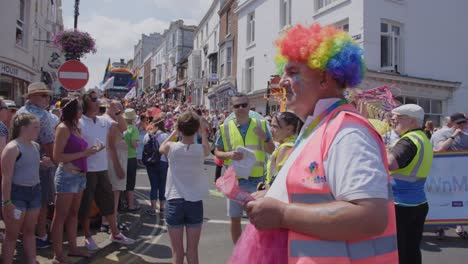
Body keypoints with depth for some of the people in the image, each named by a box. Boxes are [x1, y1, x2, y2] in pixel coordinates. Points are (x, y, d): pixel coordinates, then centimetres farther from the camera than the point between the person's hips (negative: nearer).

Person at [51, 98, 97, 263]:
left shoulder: (76, 128, 11)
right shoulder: (63, 128, -11)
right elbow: (57, 156, -17)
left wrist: (89, 151, 4)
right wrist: (84, 153, -17)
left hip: (80, 175, 8)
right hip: (67, 175, -8)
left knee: (73, 213, 16)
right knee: (60, 216, 1)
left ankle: (72, 247, 27)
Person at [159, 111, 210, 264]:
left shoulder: (171, 147, -8)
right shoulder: (201, 149, -6)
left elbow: (161, 148, 17)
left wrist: (174, 132, 20)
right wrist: (203, 132, 24)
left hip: (175, 202, 0)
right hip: (195, 203, 1)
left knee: (177, 251, 10)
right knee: (192, 250, 11)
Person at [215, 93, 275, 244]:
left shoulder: (260, 125, 1)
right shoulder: (225, 128, 1)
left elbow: (272, 150, 4)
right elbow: (217, 152, 6)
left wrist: (265, 138, -17)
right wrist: (229, 154, -16)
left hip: (256, 180, -1)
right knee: (235, 219, 11)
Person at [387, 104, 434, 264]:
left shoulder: (409, 140, -18)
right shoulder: (424, 139, 12)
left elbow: (389, 164, -35)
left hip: (400, 206, -9)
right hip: (419, 204, 9)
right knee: (412, 251, 17)